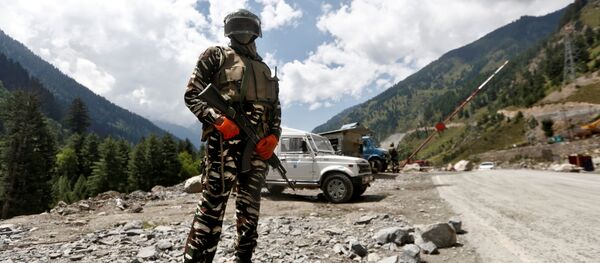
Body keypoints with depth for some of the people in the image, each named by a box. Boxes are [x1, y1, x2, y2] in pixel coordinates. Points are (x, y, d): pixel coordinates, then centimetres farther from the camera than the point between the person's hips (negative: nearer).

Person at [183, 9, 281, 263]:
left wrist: (274, 136, 3)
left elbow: (276, 108, 23)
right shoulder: (216, 56, 12)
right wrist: (217, 119, -15)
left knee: (250, 207, 9)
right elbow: (192, 95, 2)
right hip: (225, 139, -5)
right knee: (213, 204, -10)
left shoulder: (265, 69, 26)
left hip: (258, 145, 5)